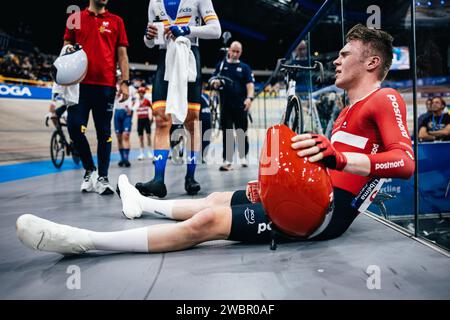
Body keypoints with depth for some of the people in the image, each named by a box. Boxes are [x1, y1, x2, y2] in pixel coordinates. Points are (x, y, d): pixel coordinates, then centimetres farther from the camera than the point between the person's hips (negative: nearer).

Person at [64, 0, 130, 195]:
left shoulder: (116, 21, 11)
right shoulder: (75, 18, 13)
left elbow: (122, 54, 8)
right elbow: (67, 44, 19)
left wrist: (125, 82, -2)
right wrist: (68, 48, -6)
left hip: (106, 85, -1)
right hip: (80, 83, 1)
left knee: (104, 132, 1)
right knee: (74, 127, -8)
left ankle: (102, 178, 8)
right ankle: (90, 169, 12)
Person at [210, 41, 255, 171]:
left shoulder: (244, 67, 9)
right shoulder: (221, 66, 13)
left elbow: (250, 84, -2)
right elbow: (212, 81, 12)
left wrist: (249, 98, -20)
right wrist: (215, 83, -14)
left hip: (241, 105, -1)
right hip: (225, 105, 1)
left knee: (242, 133, 5)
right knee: (227, 134, 0)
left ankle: (243, 156, 24)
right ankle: (227, 161, 1)